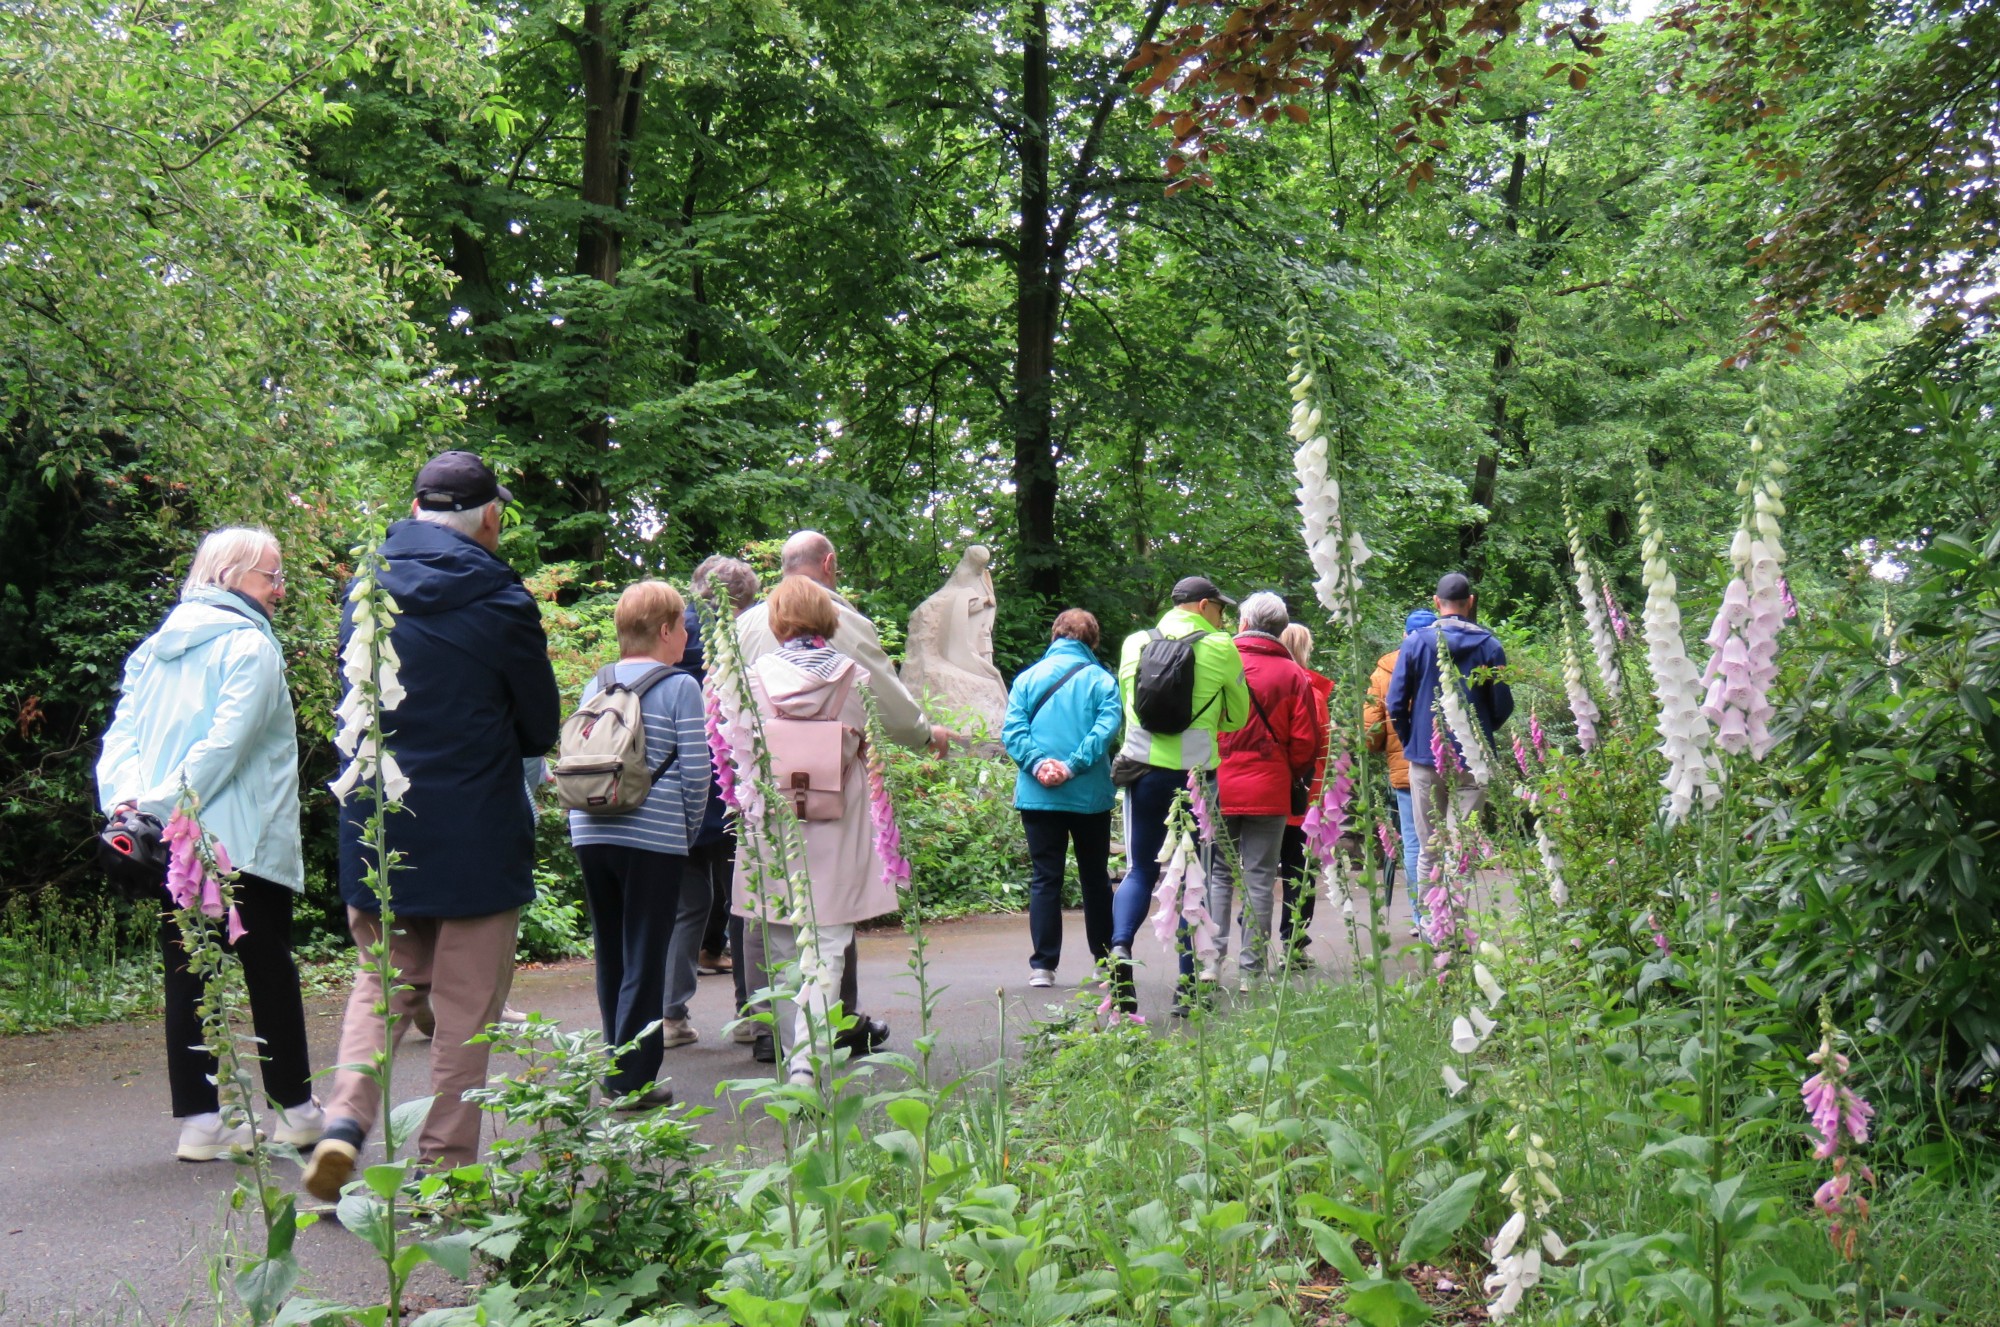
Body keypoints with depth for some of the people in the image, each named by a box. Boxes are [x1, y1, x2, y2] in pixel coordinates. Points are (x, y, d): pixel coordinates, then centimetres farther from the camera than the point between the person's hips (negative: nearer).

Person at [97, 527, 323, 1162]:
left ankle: (199, 1120, 9)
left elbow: (122, 733, 5)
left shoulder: (155, 647, 14)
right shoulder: (250, 645, -8)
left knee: (186, 976, 7)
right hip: (241, 842, -6)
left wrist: (126, 798, -8)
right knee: (270, 972, 5)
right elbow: (225, 743, -18)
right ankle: (295, 1109, 15)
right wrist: (164, 806, -16)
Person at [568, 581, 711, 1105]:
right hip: (653, 838, -5)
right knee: (645, 960, 1)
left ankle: (616, 1073, 25)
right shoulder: (680, 687, -6)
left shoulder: (595, 686, 10)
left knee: (611, 956, 16)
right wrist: (689, 829, 6)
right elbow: (695, 770, -7)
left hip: (591, 832, 6)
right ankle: (633, 1082, 4)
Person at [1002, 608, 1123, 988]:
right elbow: (1107, 726, -14)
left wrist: (1038, 764, -14)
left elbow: (1012, 730, -6)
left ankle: (1042, 965, 0)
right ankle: (1105, 960, 22)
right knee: (1095, 878, 13)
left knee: (1044, 879, 4)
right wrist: (1073, 766, -17)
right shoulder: (1101, 679, 0)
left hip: (1038, 796, 1)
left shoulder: (1028, 677, 5)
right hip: (1090, 796, 0)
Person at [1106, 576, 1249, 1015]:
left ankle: (1120, 947, -13)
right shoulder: (1221, 649, -2)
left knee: (1140, 869, 12)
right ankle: (1188, 984, 9)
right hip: (1195, 773, -2)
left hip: (1143, 768, 2)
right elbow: (1237, 718, 8)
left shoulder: (1135, 644, 7)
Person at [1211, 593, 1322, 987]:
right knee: (1259, 879, 5)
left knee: (1217, 873, 11)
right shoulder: (1293, 676, 0)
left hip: (1218, 788, 1)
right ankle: (1251, 970, 5)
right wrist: (1292, 776, 17)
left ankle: (1210, 961, 3)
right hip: (1268, 791, 0)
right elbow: (1306, 741, 0)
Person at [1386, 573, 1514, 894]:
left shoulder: (1415, 643, -2)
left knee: (1427, 850, 8)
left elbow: (1396, 704, -3)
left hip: (1425, 758, 0)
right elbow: (1503, 706, 2)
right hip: (1474, 760, 0)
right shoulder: (1489, 646, -2)